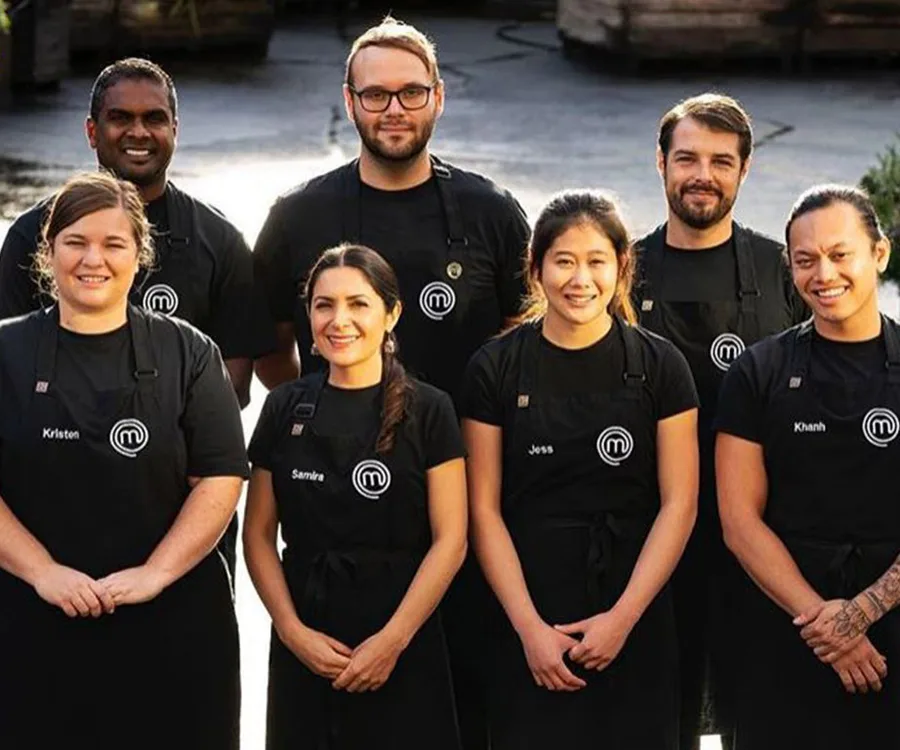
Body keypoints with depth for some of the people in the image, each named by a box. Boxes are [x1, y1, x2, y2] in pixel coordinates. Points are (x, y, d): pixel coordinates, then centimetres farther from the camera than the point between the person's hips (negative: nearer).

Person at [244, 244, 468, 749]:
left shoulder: (428, 410, -3)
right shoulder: (284, 409, 4)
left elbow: (450, 541, -6)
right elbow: (259, 535, 6)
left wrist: (392, 641, -13)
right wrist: (293, 630, -7)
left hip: (404, 646, -2)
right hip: (303, 651, 2)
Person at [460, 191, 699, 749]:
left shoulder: (659, 366, 0)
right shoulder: (496, 368, 0)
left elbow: (679, 504, -2)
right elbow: (485, 510, -1)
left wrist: (623, 617, -10)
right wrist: (530, 627, -9)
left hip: (635, 623, 0)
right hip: (528, 623, 0)